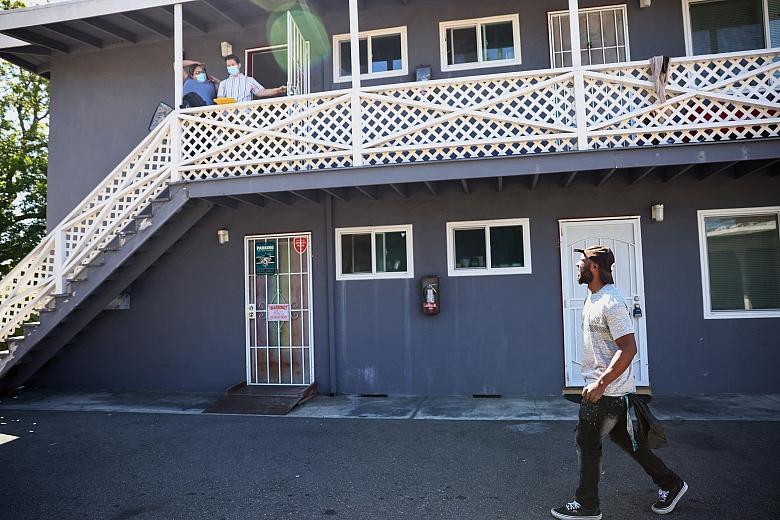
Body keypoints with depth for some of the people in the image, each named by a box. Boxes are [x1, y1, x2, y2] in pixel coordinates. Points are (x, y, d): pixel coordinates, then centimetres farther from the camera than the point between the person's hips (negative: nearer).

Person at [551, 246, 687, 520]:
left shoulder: (611, 303, -22)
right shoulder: (593, 297, 10)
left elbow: (628, 348, -26)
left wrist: (601, 383, -27)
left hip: (607, 389, -10)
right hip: (600, 384, 10)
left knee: (587, 442, 1)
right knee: (623, 436, 20)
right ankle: (670, 483, 34)